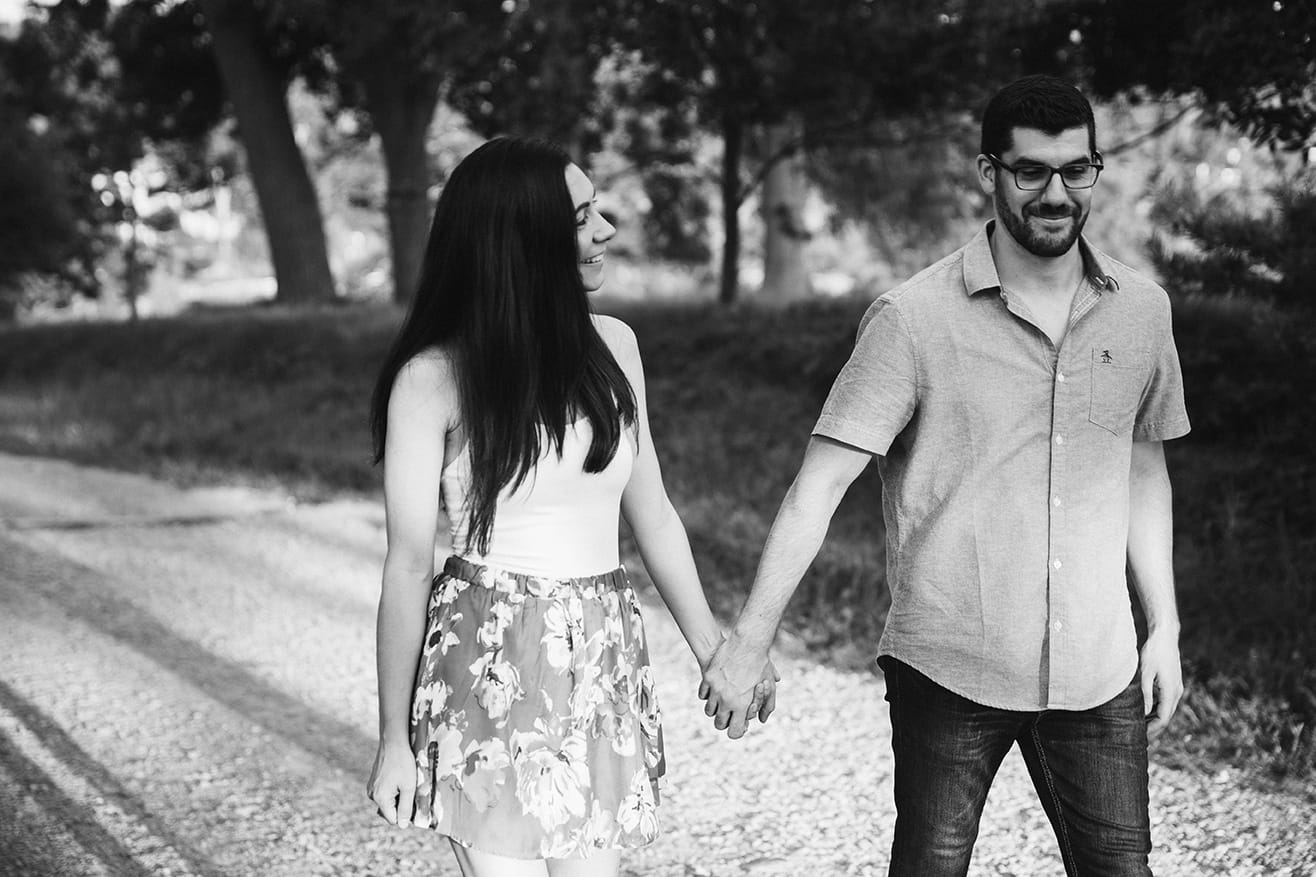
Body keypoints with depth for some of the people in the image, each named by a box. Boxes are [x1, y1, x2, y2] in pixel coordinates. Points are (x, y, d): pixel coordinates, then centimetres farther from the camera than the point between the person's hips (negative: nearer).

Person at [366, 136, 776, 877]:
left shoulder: (612, 346, 5)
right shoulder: (435, 378, -9)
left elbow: (653, 514, 13)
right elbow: (409, 565, -6)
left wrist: (713, 646, 14)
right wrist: (395, 739, -3)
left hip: (602, 665, 4)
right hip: (491, 664, -4)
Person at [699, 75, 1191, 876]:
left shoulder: (1142, 310, 4)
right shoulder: (915, 318, -10)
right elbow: (821, 482, -11)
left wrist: (1166, 628, 13)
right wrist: (749, 640, -15)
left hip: (1098, 673, 4)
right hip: (948, 669, -3)